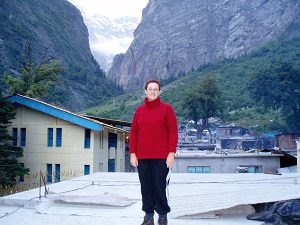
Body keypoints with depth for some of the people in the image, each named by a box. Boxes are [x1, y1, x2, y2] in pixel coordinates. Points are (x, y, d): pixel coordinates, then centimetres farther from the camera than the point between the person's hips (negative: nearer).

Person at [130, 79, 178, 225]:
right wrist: (132, 153, 3)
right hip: (142, 157, 4)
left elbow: (173, 132, -3)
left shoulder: (166, 108, 1)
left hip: (161, 157, -3)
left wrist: (171, 153, -9)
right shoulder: (139, 110, 11)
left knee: (159, 186, 0)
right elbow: (133, 133, 10)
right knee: (146, 187, 7)